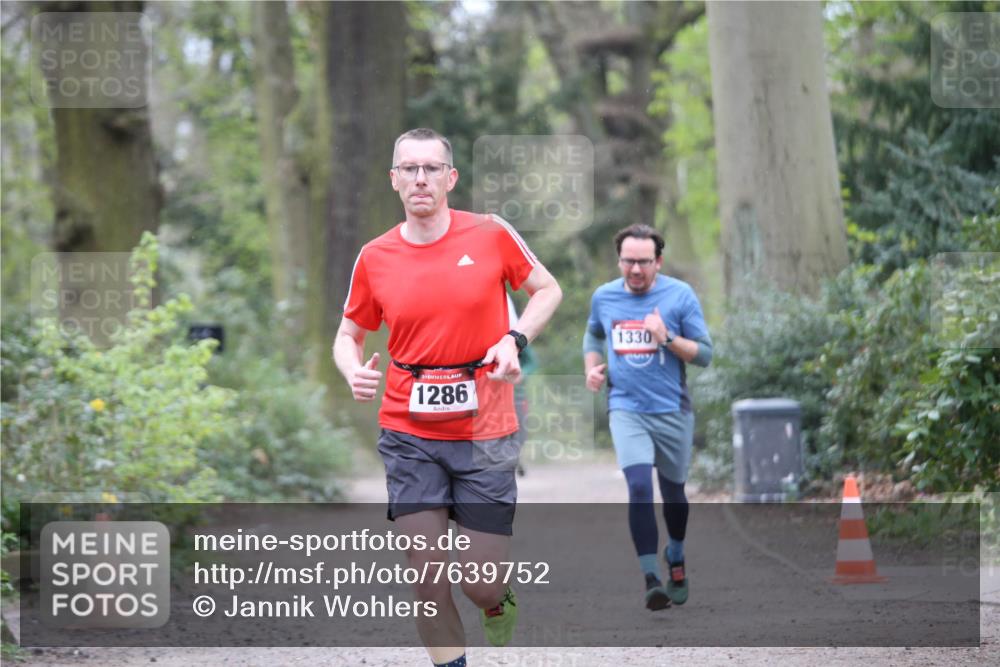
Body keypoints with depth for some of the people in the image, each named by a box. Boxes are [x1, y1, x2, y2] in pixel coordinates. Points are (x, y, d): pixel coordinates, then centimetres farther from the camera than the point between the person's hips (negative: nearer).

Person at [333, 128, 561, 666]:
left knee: (481, 582, -2)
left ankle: (500, 606, 35)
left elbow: (547, 289, 11)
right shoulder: (374, 257, 2)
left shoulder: (490, 234, -2)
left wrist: (515, 339, -7)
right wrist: (353, 370, -9)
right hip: (409, 435, 1)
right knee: (428, 578, -4)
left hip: (485, 433, -1)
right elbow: (349, 334, 14)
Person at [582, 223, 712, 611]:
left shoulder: (680, 295, -6)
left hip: (672, 410, 0)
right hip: (626, 408, 0)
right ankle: (651, 578, -22)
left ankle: (676, 560, 40)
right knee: (639, 486, -19)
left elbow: (704, 354, -5)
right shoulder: (603, 297, 3)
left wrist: (667, 338, -20)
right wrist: (592, 367, 7)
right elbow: (593, 334, 25)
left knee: (673, 491, 13)